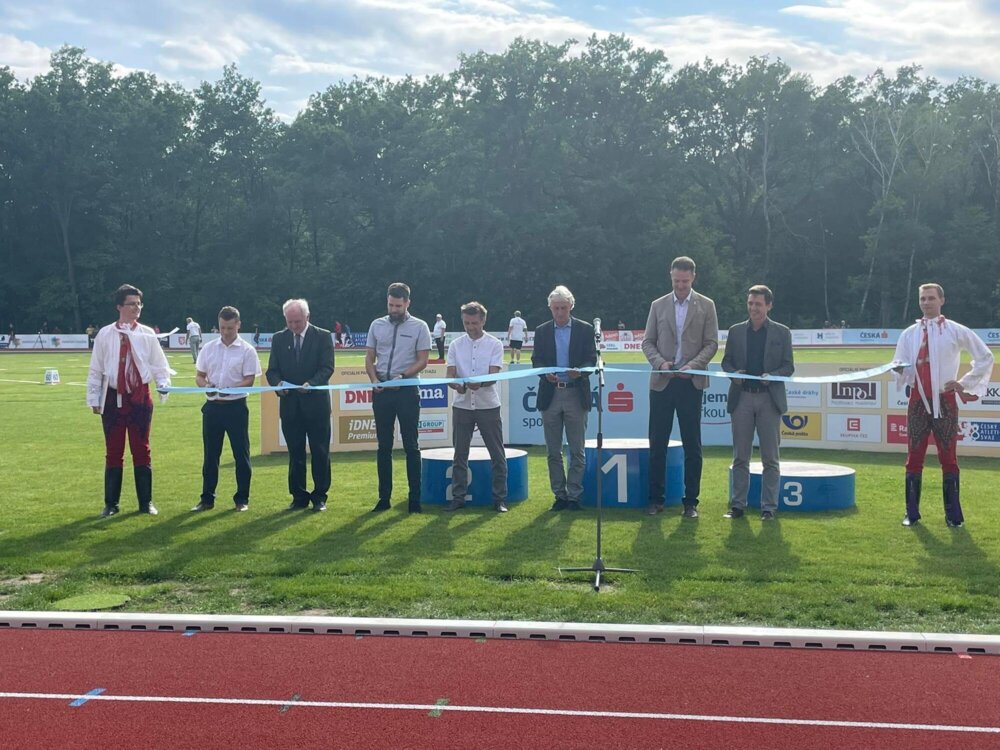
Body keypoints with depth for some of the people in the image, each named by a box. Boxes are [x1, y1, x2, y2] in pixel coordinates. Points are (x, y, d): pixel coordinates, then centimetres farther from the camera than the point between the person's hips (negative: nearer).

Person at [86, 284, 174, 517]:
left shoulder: (147, 334, 0)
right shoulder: (105, 335, -1)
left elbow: (159, 365, 3)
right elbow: (95, 369, 3)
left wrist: (163, 385, -14)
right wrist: (94, 399, 0)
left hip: (140, 397, 0)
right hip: (113, 398, 0)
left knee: (141, 450, 7)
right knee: (113, 451, 8)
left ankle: (146, 502, 17)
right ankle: (111, 503, 18)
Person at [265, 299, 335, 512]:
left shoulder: (323, 336, -1)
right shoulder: (279, 339, 8)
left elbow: (327, 368, -8)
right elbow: (272, 370, 6)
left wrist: (311, 384, -24)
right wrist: (277, 383, -15)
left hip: (316, 404, -3)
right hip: (289, 405, 3)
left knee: (320, 453, 2)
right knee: (295, 454, 7)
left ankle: (320, 497, 11)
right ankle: (299, 497, 16)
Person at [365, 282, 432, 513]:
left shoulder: (419, 327, -2)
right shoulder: (377, 325, 8)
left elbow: (422, 361, -5)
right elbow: (369, 358, 9)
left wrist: (401, 377, -18)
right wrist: (375, 380, -8)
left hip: (407, 390, -3)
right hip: (381, 391, 4)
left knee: (411, 445, 0)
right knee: (384, 446, 8)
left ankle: (415, 498, 6)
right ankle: (384, 497, 15)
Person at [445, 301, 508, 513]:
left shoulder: (494, 344, -2)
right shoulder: (456, 345, 5)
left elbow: (493, 376, -11)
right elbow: (450, 375, -1)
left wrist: (480, 384, -33)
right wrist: (457, 385, -24)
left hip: (488, 406, -2)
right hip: (462, 406, 2)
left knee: (497, 454, 1)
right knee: (460, 454, 7)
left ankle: (500, 499, 9)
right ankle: (458, 498, 15)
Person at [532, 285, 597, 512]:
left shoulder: (585, 329, 3)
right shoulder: (542, 331, 8)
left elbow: (592, 359, 0)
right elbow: (536, 361, 5)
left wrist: (580, 371, -21)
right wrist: (546, 373, -16)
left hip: (576, 395, -2)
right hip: (550, 395, 2)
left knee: (576, 451, 1)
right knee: (553, 451, 7)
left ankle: (574, 495, 9)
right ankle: (559, 495, 15)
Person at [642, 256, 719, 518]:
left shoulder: (706, 306, 4)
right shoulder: (658, 306, 9)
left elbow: (712, 344, 1)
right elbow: (647, 342, 8)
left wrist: (693, 365, -14)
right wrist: (660, 362, -10)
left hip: (691, 383, -1)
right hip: (662, 382, 1)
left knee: (692, 445, 2)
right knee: (657, 444, 3)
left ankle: (691, 501, 8)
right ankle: (656, 499, 11)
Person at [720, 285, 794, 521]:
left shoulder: (782, 332, 4)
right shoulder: (736, 331, 9)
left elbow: (788, 366, 2)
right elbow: (726, 361, 11)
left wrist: (771, 376, -17)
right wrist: (733, 374, -11)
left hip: (769, 398, -1)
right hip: (742, 398, 2)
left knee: (770, 458, 2)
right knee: (740, 457, 5)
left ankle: (769, 507, 8)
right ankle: (737, 505, 11)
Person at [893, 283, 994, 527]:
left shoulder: (956, 331, 0)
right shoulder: (909, 334, 8)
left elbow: (985, 356, 4)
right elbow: (899, 366, 7)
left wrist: (965, 383, 0)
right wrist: (899, 370, -16)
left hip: (945, 401, -2)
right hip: (918, 401, 2)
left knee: (948, 456, 2)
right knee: (914, 456, 5)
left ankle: (953, 514, 8)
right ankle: (912, 512, 12)